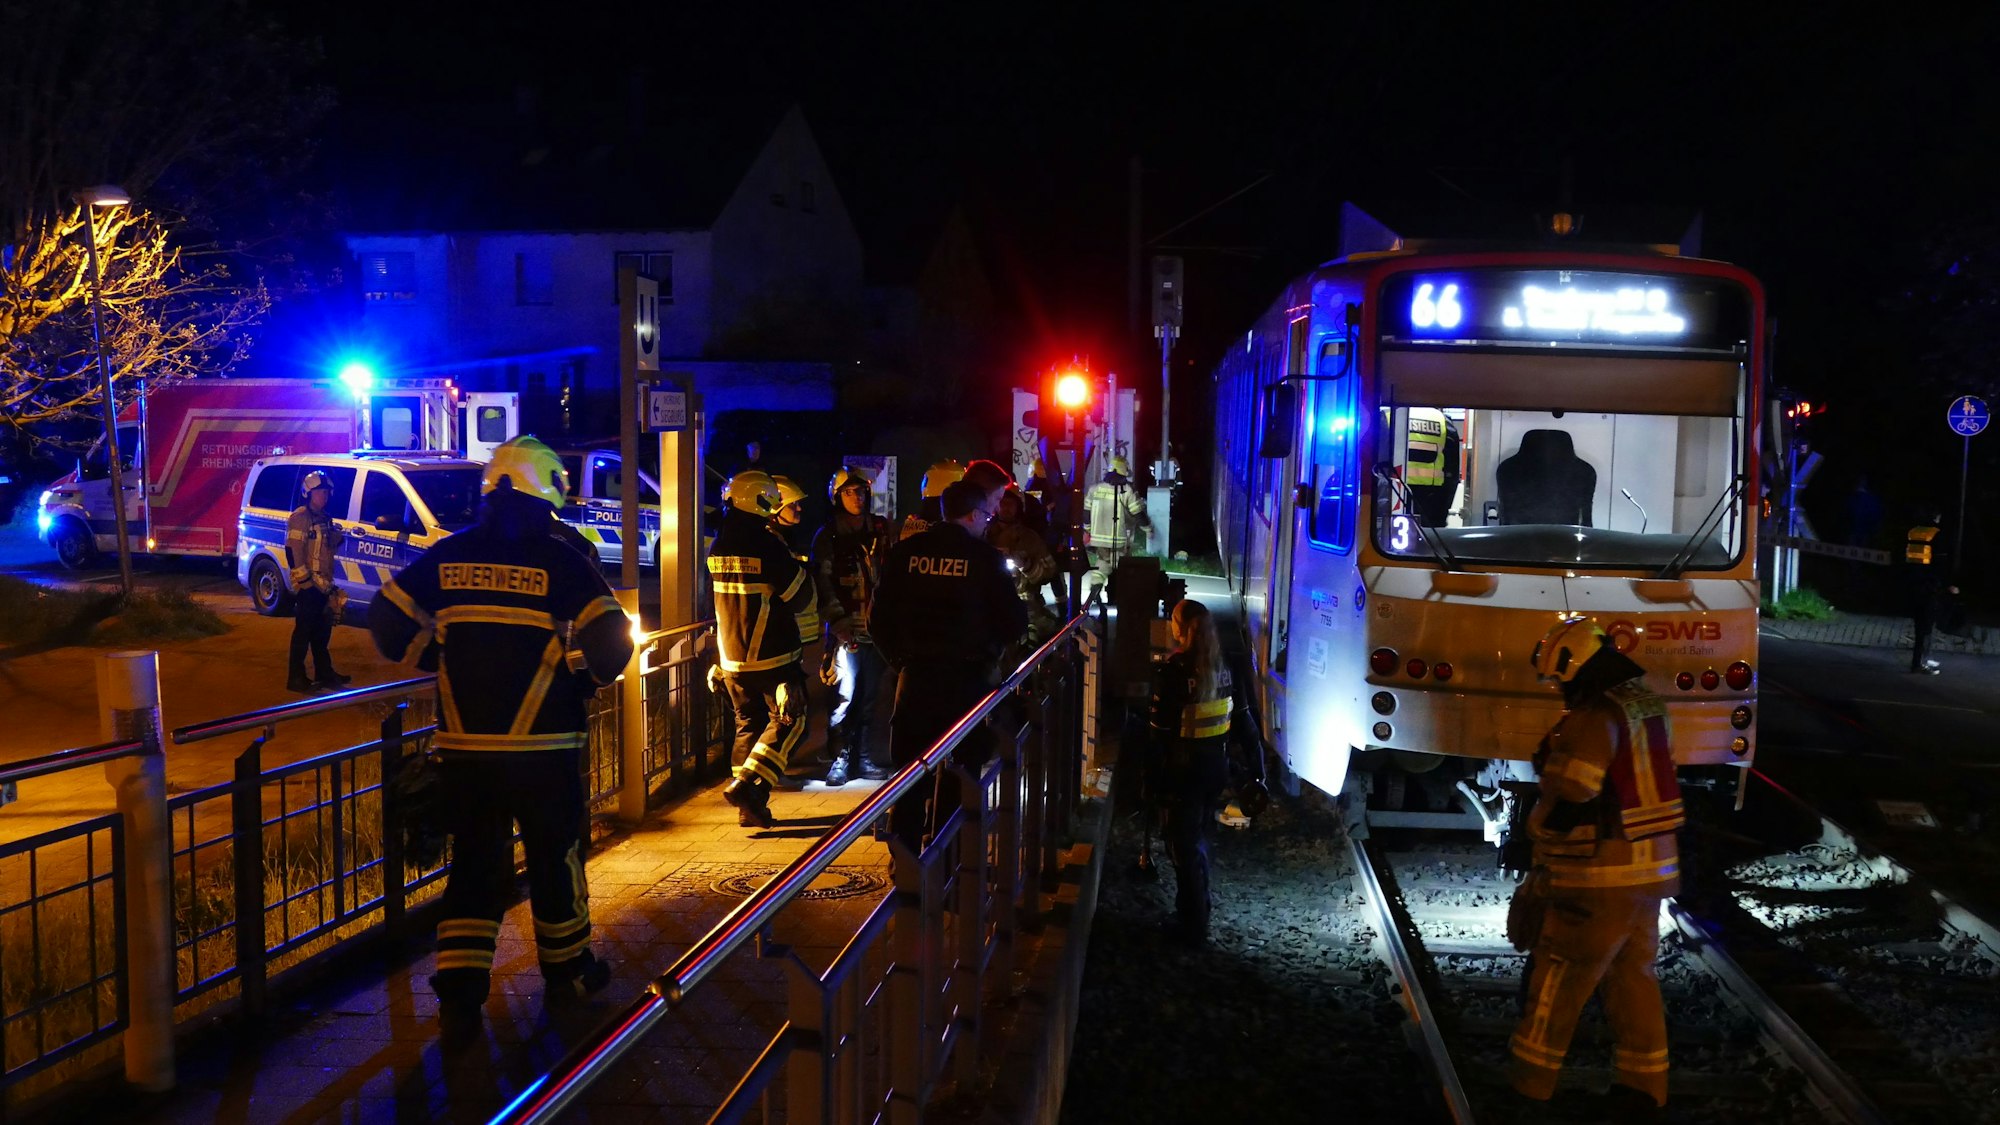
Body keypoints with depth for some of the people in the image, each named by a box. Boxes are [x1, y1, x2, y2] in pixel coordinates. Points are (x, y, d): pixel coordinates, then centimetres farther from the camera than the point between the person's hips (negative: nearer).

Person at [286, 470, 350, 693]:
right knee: (304, 631, -6)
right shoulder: (300, 518, -12)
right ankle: (296, 678, -2)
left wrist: (339, 535, 4)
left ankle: (325, 672, 25)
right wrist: (305, 579, -20)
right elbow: (292, 552, -18)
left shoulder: (325, 518, 15)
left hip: (323, 585, 8)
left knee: (322, 631, 16)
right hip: (307, 585, -8)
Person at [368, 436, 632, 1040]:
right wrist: (581, 681, 4)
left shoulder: (447, 556, 2)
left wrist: (436, 662, 20)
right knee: (554, 855, 14)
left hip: (464, 743, 3)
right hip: (544, 745, -3)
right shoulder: (560, 562, -9)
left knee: (474, 860, 11)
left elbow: (387, 623, 4)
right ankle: (567, 969, 29)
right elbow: (610, 643, -16)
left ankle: (459, 988, 5)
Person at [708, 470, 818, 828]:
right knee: (788, 720, 2)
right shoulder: (766, 544, -16)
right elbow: (802, 598, -10)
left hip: (732, 657, 7)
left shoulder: (718, 547, 6)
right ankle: (745, 784, -11)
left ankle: (750, 806, 13)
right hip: (771, 655, -7)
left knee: (748, 723, 14)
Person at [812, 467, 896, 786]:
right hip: (846, 629, -4)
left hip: (877, 626, 4)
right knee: (844, 695, -6)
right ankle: (840, 758, 3)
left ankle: (863, 756, 18)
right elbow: (823, 583, -7)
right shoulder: (828, 536, -1)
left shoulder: (881, 530, 10)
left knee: (868, 695, 8)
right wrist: (838, 622, -14)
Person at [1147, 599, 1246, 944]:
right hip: (1216, 766, 6)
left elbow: (1161, 730, -18)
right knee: (1200, 835, 24)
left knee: (1184, 843, 5)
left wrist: (1156, 778, -11)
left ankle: (1192, 924, 12)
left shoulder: (1173, 669, -18)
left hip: (1184, 768, -6)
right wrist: (1226, 760, 15)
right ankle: (1200, 899, 40)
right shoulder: (1221, 666, 1)